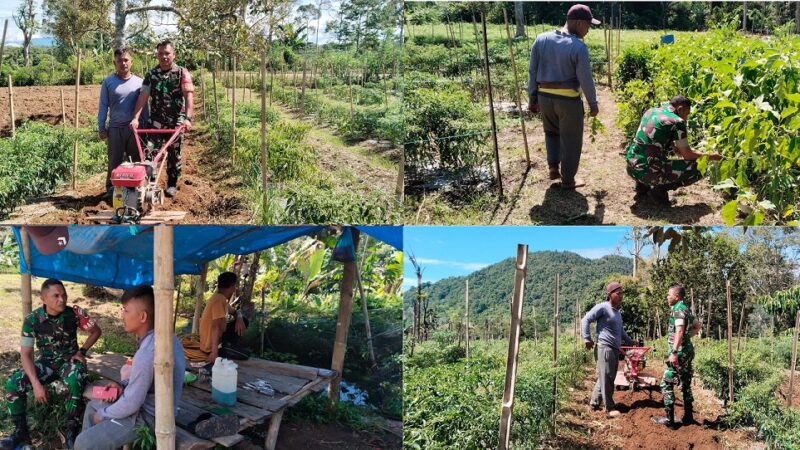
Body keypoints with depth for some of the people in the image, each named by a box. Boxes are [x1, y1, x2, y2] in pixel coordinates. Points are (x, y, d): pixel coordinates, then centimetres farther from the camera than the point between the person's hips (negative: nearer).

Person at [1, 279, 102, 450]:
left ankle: (71, 430, -21)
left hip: (69, 360, -2)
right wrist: (36, 383, -22)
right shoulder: (32, 319, -14)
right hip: (46, 362, 2)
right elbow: (25, 354, -12)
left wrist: (82, 351, -10)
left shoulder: (75, 313, -15)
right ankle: (21, 431, -2)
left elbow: (96, 331, 2)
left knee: (76, 380, -37)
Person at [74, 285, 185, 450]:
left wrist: (103, 415, -6)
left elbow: (131, 404, -23)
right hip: (150, 406, 10)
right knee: (93, 406, 24)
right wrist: (123, 385, 3)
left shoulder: (147, 353, -31)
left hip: (149, 417, -10)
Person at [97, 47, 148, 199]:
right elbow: (103, 106, 4)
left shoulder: (139, 82, 6)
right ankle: (112, 189, 11)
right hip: (115, 128, -1)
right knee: (115, 161, 2)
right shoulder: (108, 82, 3)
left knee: (135, 160, 7)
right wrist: (101, 128, 0)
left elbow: (144, 106, 10)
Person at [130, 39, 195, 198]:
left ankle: (172, 184, 23)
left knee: (174, 154, 9)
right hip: (156, 120, 1)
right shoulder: (151, 75, 4)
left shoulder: (182, 73, -4)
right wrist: (136, 118, -17)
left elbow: (189, 95, -15)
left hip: (176, 120, -1)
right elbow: (143, 96, -4)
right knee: (150, 150, -11)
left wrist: (188, 118, -29)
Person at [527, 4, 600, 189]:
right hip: (569, 100, -4)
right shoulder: (579, 47, -16)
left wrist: (532, 98, 10)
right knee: (571, 140, 12)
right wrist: (593, 104, 1)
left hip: (545, 96, 5)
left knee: (552, 131, 29)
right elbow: (585, 79, -13)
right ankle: (568, 180, 22)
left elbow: (532, 71, 2)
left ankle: (553, 167, 22)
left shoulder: (541, 39, -2)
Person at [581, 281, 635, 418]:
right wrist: (587, 339, -14)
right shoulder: (603, 307, -9)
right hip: (605, 347, -9)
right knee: (606, 378, -5)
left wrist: (630, 342, 36)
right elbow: (585, 320, -12)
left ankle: (594, 402, 20)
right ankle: (610, 407, 0)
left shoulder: (617, 311, 19)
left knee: (609, 378, 11)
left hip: (615, 349, 9)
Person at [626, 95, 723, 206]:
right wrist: (711, 156, 14)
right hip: (647, 171, -8)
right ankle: (659, 189, -2)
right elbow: (688, 156, 0)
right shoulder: (677, 122, -7)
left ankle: (643, 185, 21)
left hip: (631, 167, 8)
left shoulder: (651, 111, 14)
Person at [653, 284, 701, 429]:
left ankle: (669, 419, -4)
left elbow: (679, 331, -24)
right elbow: (697, 326, 30)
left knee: (666, 384, -5)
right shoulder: (686, 309, 15)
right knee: (685, 384, 14)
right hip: (688, 351, 10)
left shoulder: (678, 309, -14)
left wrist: (674, 352, -26)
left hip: (680, 352, -10)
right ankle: (688, 416, 19)